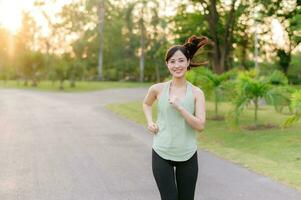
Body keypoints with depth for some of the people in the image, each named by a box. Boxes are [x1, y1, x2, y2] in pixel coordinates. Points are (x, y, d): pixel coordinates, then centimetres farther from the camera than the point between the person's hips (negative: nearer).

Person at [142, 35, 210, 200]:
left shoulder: (196, 93, -4)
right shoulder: (157, 89, -2)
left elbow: (200, 125, -14)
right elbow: (146, 103, 21)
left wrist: (179, 106, -20)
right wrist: (149, 122, 4)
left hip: (188, 156, 1)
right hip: (162, 154, 0)